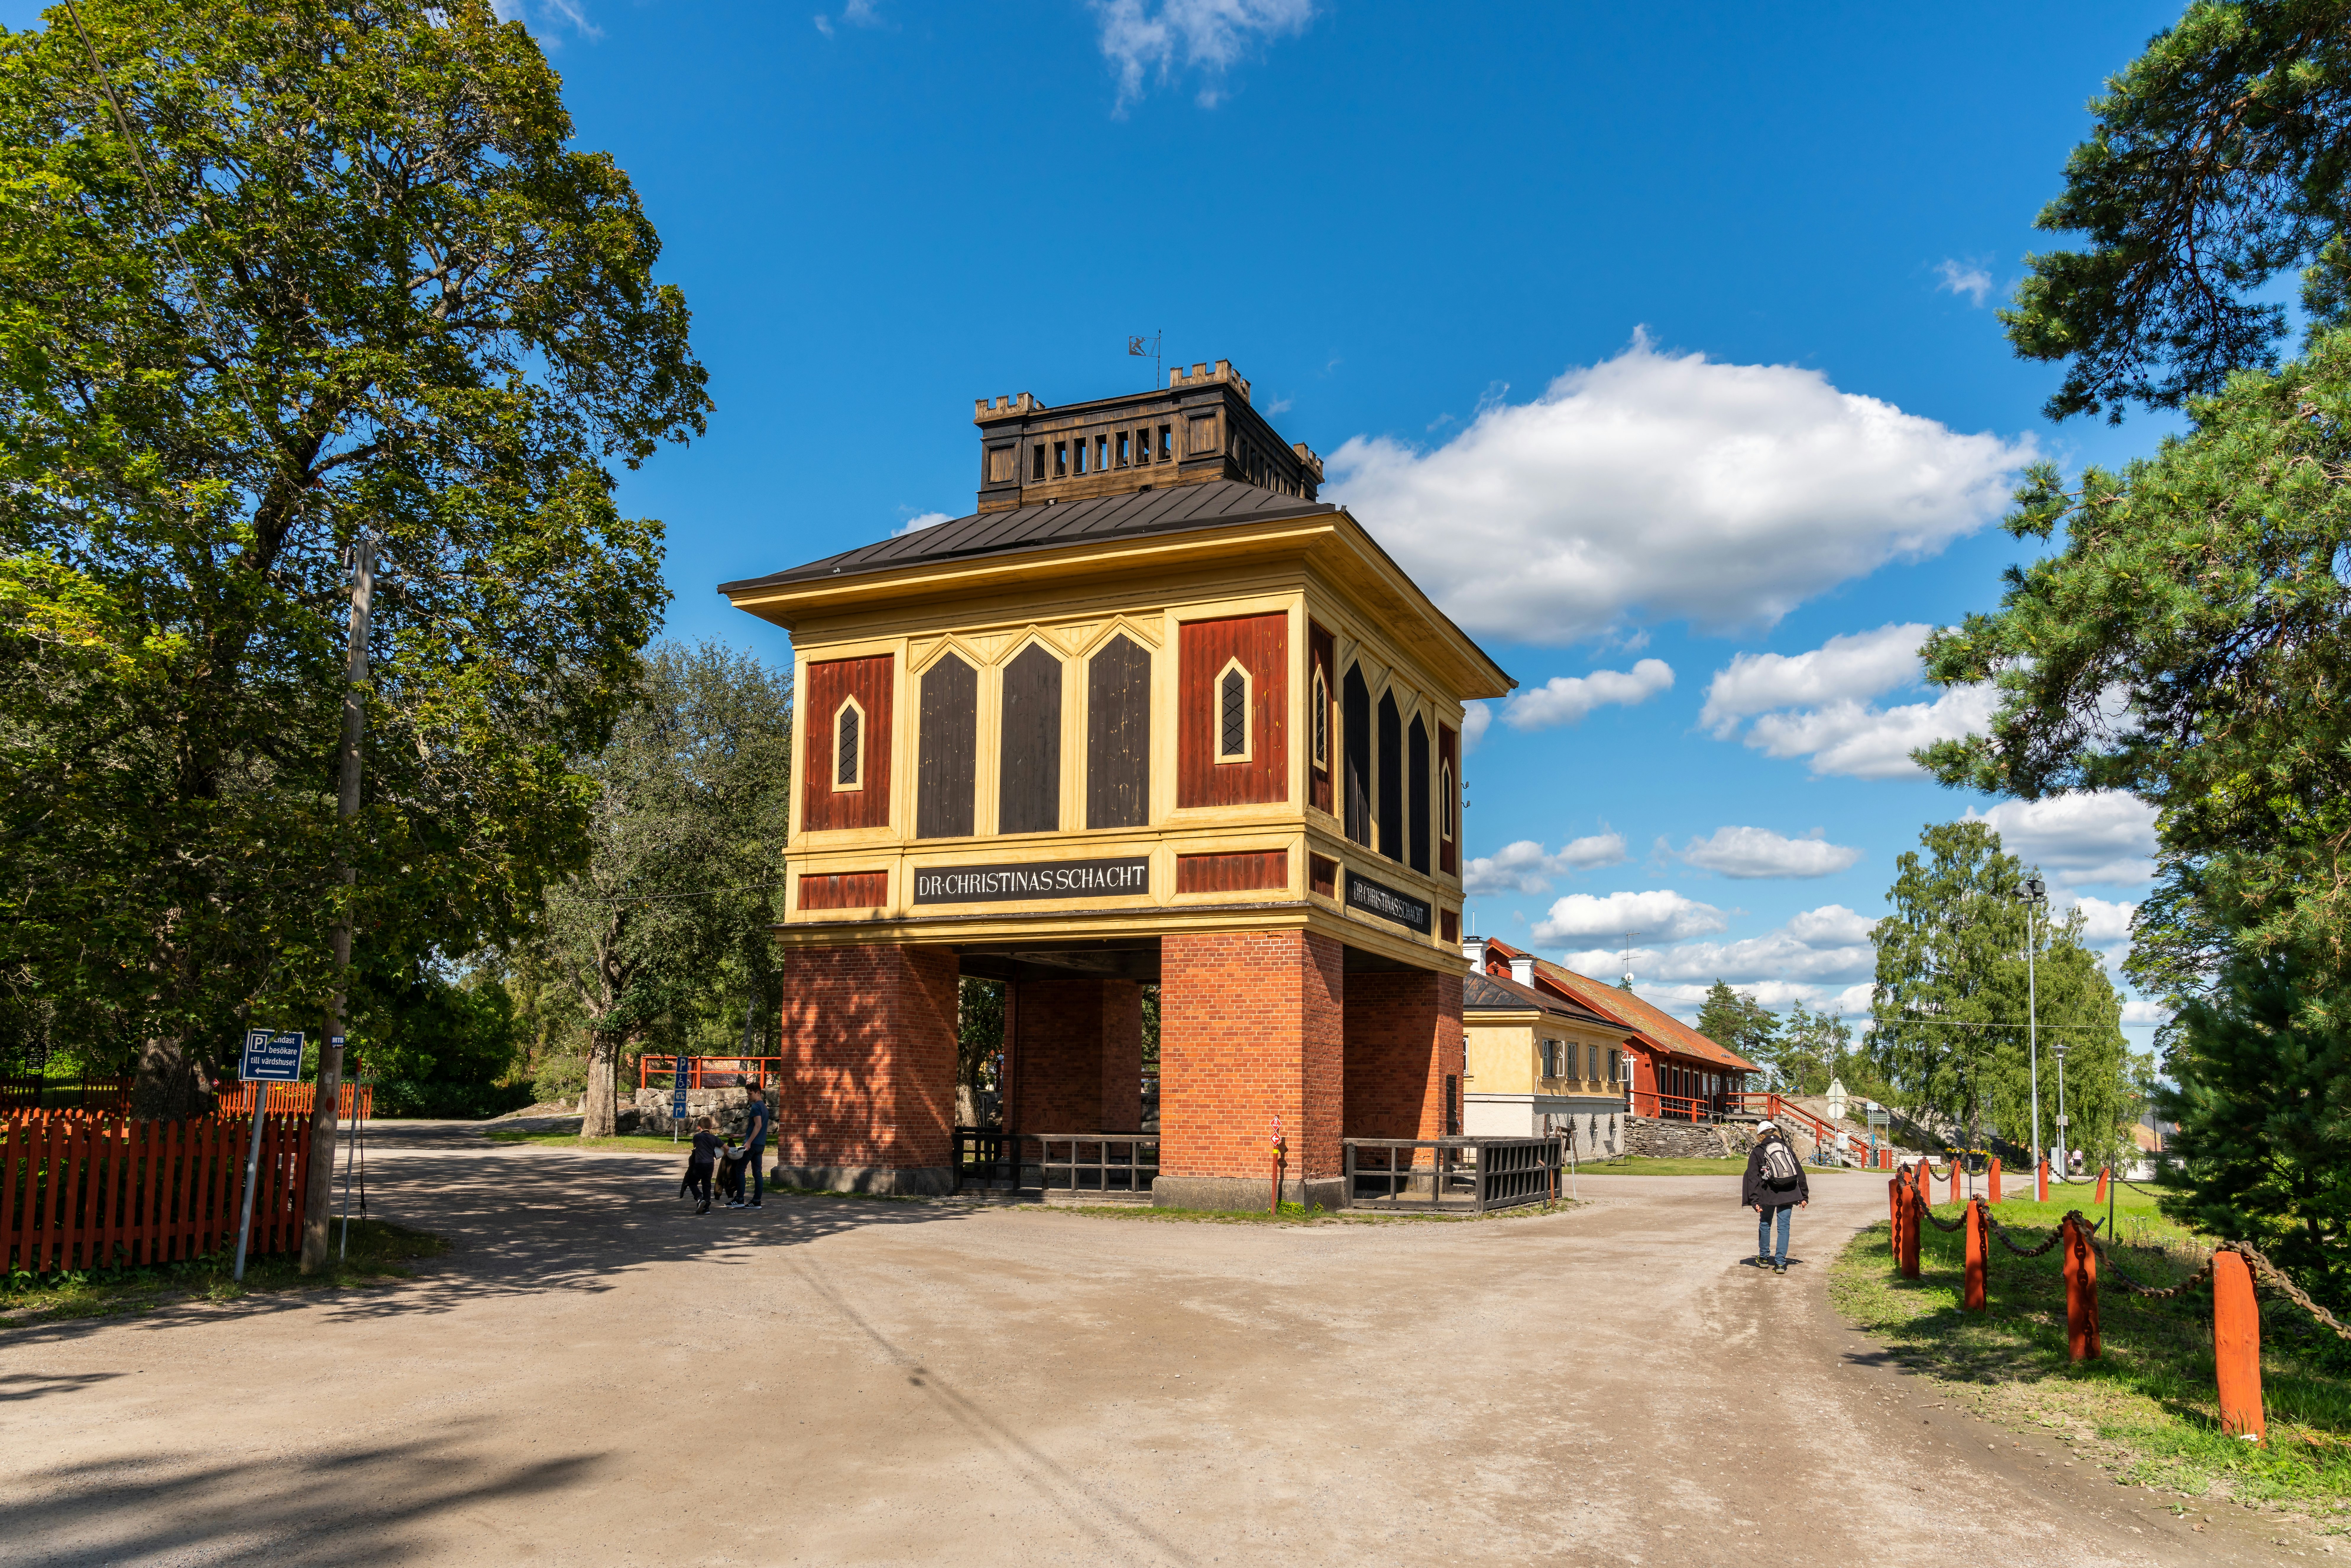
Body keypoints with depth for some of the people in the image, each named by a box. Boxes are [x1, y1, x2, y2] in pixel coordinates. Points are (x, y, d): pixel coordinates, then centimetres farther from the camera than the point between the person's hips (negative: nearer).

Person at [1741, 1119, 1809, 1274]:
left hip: (1769, 1194, -2)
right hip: (1789, 1194, 2)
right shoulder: (1787, 1149, 12)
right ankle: (1780, 1263, 0)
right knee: (1784, 1226, 5)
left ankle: (1764, 1258, 25)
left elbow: (1753, 1178, -5)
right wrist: (1804, 1196, 13)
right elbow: (1800, 1173, 10)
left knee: (1765, 1223, 18)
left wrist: (1755, 1201, -7)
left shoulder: (1757, 1153, 3)